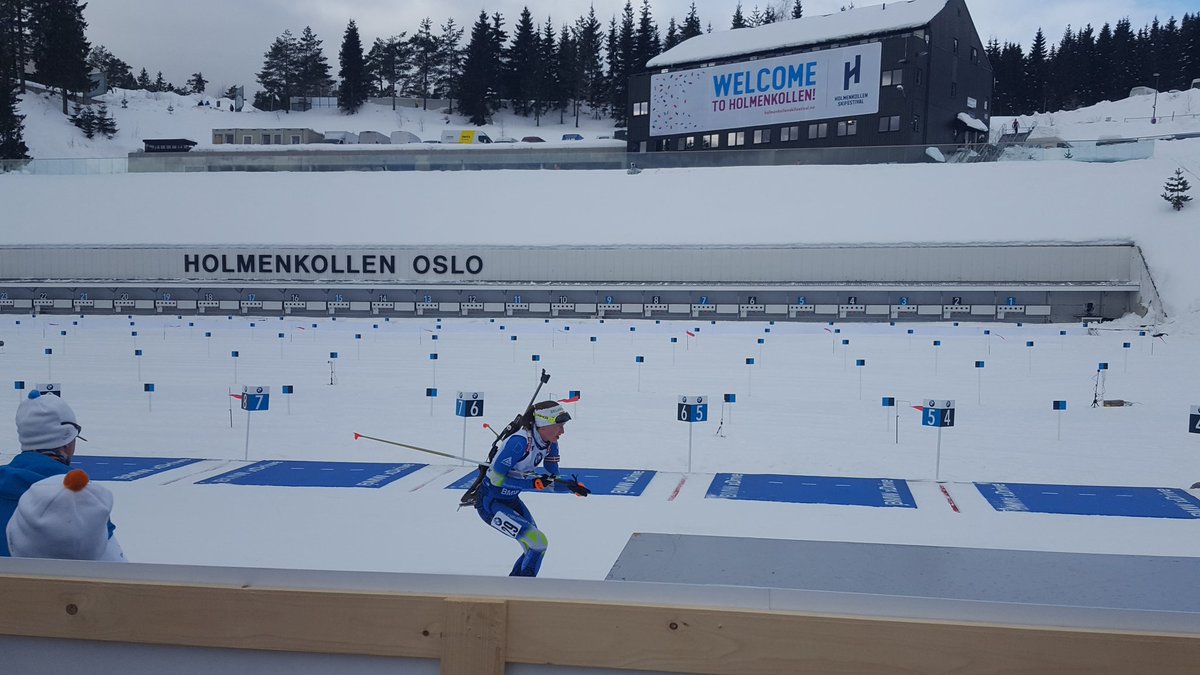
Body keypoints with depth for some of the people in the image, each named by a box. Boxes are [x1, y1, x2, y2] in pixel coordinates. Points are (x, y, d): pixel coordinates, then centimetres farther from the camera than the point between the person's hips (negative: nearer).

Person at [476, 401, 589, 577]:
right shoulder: (520, 442, -28)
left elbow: (550, 482, 3)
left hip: (512, 500, 8)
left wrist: (570, 486, -16)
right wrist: (532, 481, -28)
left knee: (535, 549, 9)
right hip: (490, 503, -8)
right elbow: (497, 478, -26)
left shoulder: (550, 444, -4)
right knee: (538, 543, -16)